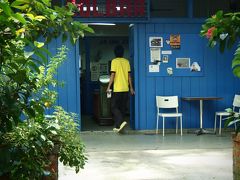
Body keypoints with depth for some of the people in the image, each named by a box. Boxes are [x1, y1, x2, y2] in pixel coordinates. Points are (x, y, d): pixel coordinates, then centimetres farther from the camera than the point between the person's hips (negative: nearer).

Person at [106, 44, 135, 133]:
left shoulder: (114, 61, -7)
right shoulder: (126, 61, 7)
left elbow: (113, 75, -12)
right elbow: (129, 75, 8)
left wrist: (109, 87, -7)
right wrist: (131, 88, 14)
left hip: (117, 89, -5)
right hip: (126, 89, 5)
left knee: (114, 107, 3)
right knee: (122, 108, 10)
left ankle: (121, 122, -17)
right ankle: (118, 126, 13)